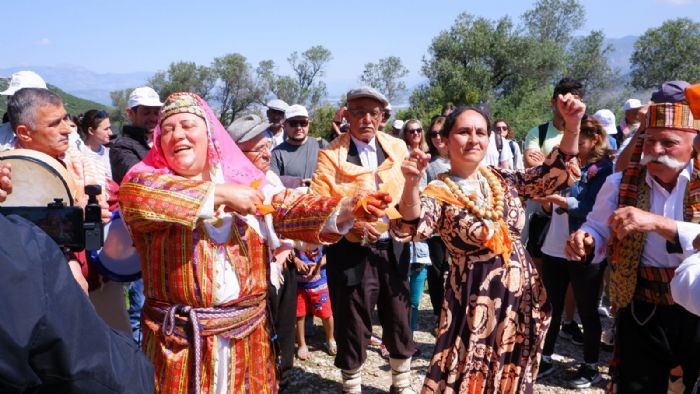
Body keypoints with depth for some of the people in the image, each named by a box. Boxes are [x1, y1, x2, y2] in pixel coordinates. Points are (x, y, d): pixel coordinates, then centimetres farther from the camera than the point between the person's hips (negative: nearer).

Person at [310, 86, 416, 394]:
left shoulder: (397, 148, 6)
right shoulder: (331, 155, -7)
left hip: (393, 248, 4)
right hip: (351, 253, -4)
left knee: (399, 322, 16)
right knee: (353, 328, 8)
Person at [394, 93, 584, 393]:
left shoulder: (502, 180, 3)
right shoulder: (439, 193, -12)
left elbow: (559, 173, 5)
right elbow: (411, 227, -30)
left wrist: (572, 125, -10)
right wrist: (411, 184, -49)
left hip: (523, 292, 5)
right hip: (476, 298, -4)